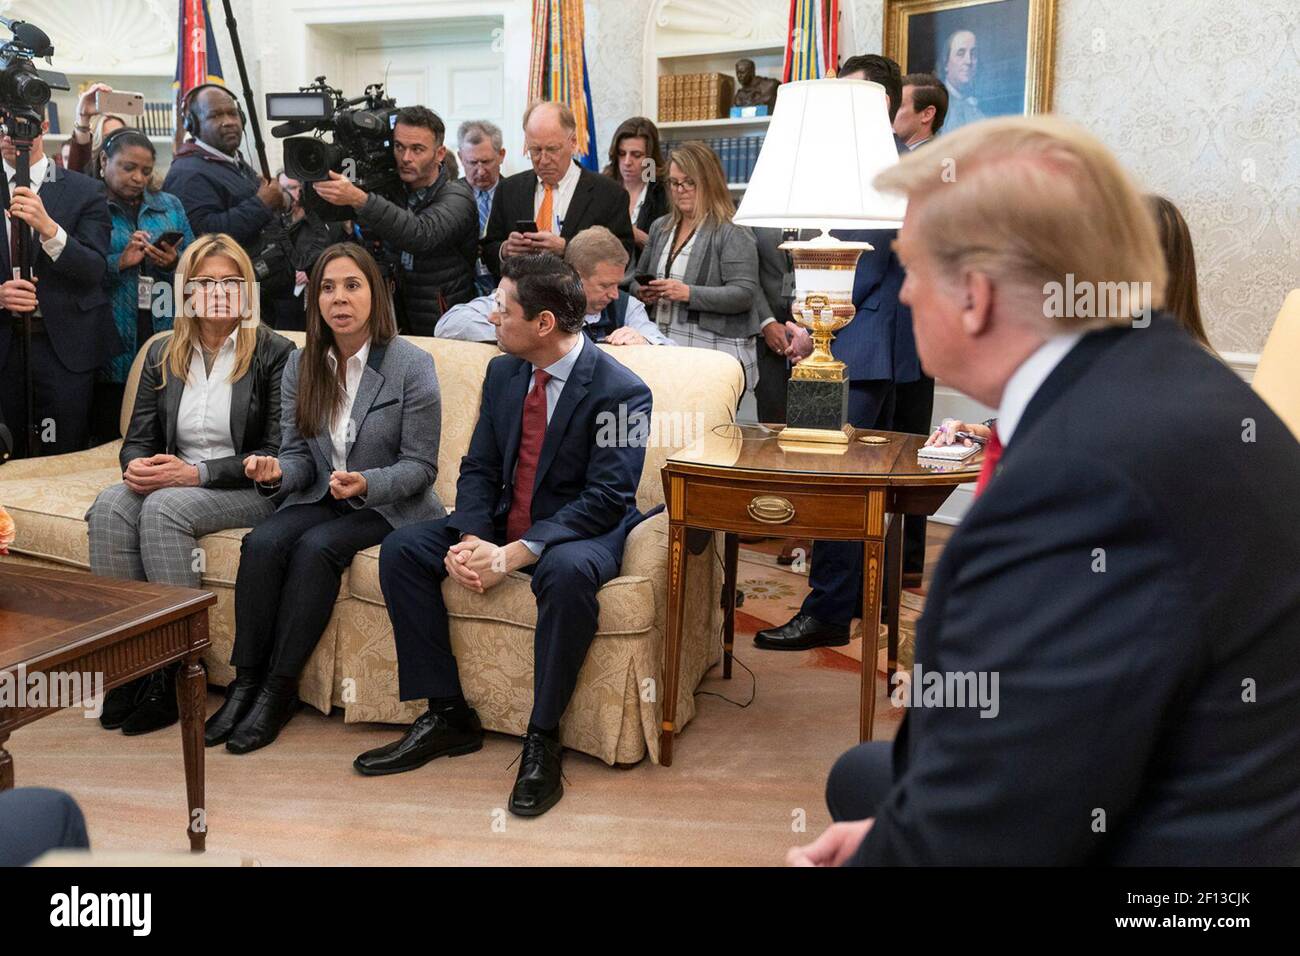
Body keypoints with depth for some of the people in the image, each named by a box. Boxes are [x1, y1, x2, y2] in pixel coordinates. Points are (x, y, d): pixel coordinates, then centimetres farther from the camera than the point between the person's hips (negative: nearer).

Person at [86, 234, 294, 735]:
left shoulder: (273, 353, -3)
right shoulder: (163, 354, 13)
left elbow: (276, 454, -9)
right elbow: (138, 438, 13)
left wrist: (198, 472, -20)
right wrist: (136, 466, -13)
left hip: (249, 490, -5)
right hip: (172, 482, 5)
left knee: (164, 508, -32)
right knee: (110, 504, -26)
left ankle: (173, 673, -26)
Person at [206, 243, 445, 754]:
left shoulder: (411, 364, -9)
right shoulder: (300, 366, 5)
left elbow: (419, 466, -9)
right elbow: (299, 455, 8)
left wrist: (366, 483, -27)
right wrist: (275, 472, -16)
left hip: (388, 506, -4)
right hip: (322, 499, 4)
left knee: (315, 548, -30)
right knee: (261, 542, -25)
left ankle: (279, 690, -20)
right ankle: (245, 681, -16)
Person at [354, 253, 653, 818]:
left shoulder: (621, 392, -17)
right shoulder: (503, 373, 4)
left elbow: (606, 498, -22)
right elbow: (478, 467, 6)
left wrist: (514, 555, -30)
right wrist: (470, 539, -16)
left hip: (579, 532, -6)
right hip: (503, 521, 7)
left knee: (568, 572, -39)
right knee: (400, 549, -10)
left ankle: (542, 739, -22)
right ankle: (447, 715, -3)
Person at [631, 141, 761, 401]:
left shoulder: (733, 233, -5)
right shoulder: (660, 227, 17)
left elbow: (744, 295, -13)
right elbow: (638, 277, 26)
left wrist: (688, 293, -22)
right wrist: (642, 292, 1)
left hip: (715, 351, -6)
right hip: (663, 349, 6)